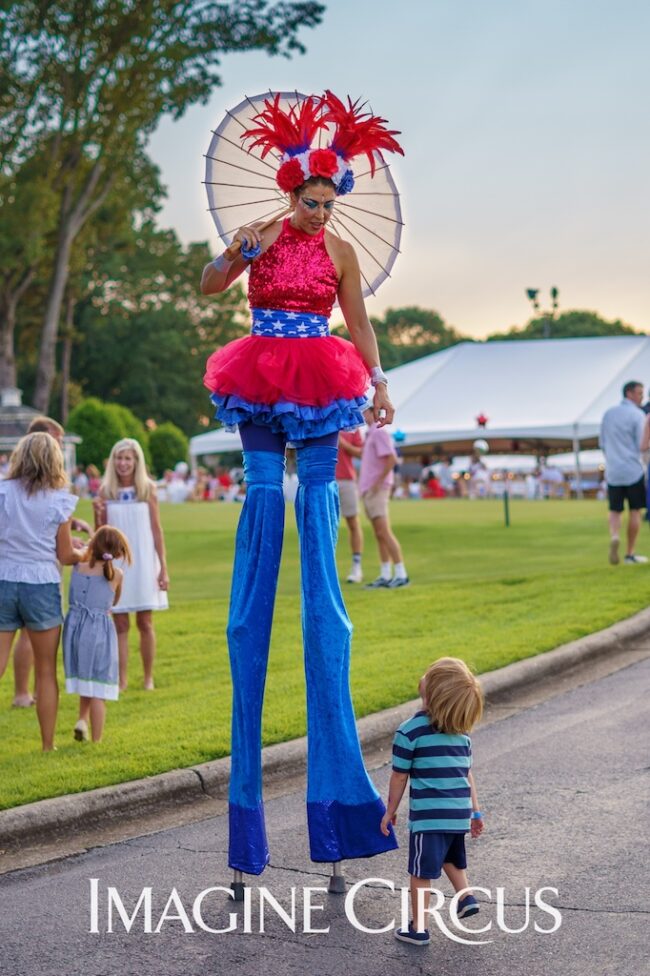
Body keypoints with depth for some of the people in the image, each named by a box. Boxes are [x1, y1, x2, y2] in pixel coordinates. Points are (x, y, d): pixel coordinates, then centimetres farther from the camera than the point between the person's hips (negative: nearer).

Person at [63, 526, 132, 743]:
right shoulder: (116, 574, -1)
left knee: (86, 681, 24)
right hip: (99, 630, -3)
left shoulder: (78, 566, 3)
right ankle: (96, 740, 6)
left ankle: (82, 720, 6)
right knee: (98, 690, 3)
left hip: (75, 627, 3)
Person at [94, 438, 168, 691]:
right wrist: (98, 515, -14)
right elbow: (100, 534, 7)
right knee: (120, 625, 4)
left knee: (145, 623, 5)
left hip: (143, 563, -1)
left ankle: (148, 678, 15)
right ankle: (122, 680, 9)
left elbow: (156, 531, 1)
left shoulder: (147, 489, -1)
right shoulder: (106, 491, 2)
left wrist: (163, 568, -2)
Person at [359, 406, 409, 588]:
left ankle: (401, 574, -12)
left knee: (384, 532, -12)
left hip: (377, 490, -10)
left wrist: (378, 482, -19)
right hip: (368, 490, 10)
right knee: (379, 534, 9)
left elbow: (391, 459, -20)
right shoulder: (370, 434, 19)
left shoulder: (379, 432, -10)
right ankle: (385, 576, 10)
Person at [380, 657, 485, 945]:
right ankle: (465, 896, 23)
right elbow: (467, 774, 12)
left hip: (428, 815, -6)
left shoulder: (410, 731, -12)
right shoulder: (462, 731, 6)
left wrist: (390, 811, 8)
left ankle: (418, 929, 10)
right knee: (451, 857, 31)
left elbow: (399, 776, -5)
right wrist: (475, 811, 21)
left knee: (421, 872, 4)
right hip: (460, 813, 6)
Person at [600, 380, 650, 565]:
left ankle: (614, 537, -19)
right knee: (635, 511, 6)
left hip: (613, 472, 4)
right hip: (633, 471, -4)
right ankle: (630, 553, 6)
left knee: (615, 511, 10)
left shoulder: (608, 413, 9)